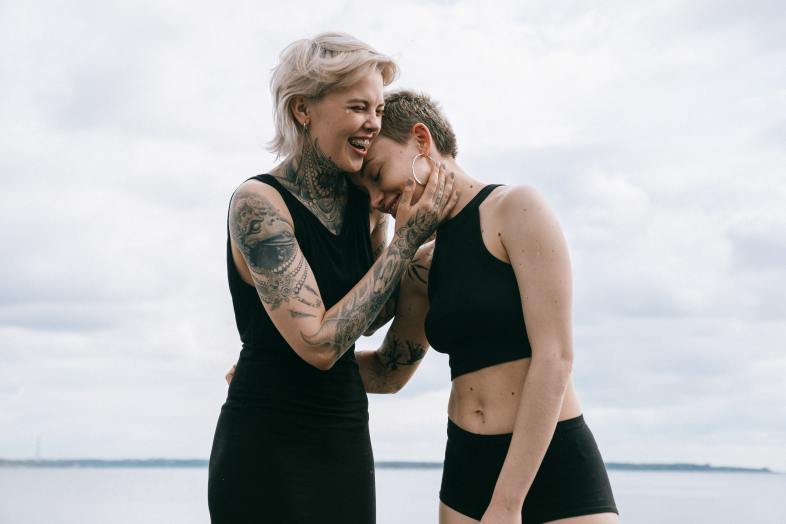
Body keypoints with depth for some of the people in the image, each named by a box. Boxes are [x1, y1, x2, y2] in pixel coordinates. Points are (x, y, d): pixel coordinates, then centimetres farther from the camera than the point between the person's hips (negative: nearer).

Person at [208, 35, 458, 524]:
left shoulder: (364, 201, 4)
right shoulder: (259, 202, -15)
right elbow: (320, 343, -22)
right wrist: (407, 239, -16)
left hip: (347, 445, 6)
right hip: (268, 451, -6)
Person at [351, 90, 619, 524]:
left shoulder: (515, 208, -8)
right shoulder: (423, 265, 12)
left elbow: (554, 358, -14)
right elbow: (390, 371, 26)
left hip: (554, 469, -6)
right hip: (466, 469, 6)